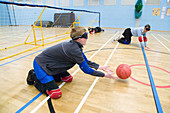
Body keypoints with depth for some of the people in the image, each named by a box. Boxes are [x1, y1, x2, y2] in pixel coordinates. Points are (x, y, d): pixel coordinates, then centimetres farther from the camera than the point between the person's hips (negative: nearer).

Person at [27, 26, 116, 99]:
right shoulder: (74, 50, -28)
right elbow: (86, 70, -20)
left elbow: (87, 62, 8)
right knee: (55, 94, -14)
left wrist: (101, 67, 4)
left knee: (68, 79, 12)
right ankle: (34, 77, 6)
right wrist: (104, 75, -11)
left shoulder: (75, 46, 0)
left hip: (49, 63, 9)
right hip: (41, 64, -9)